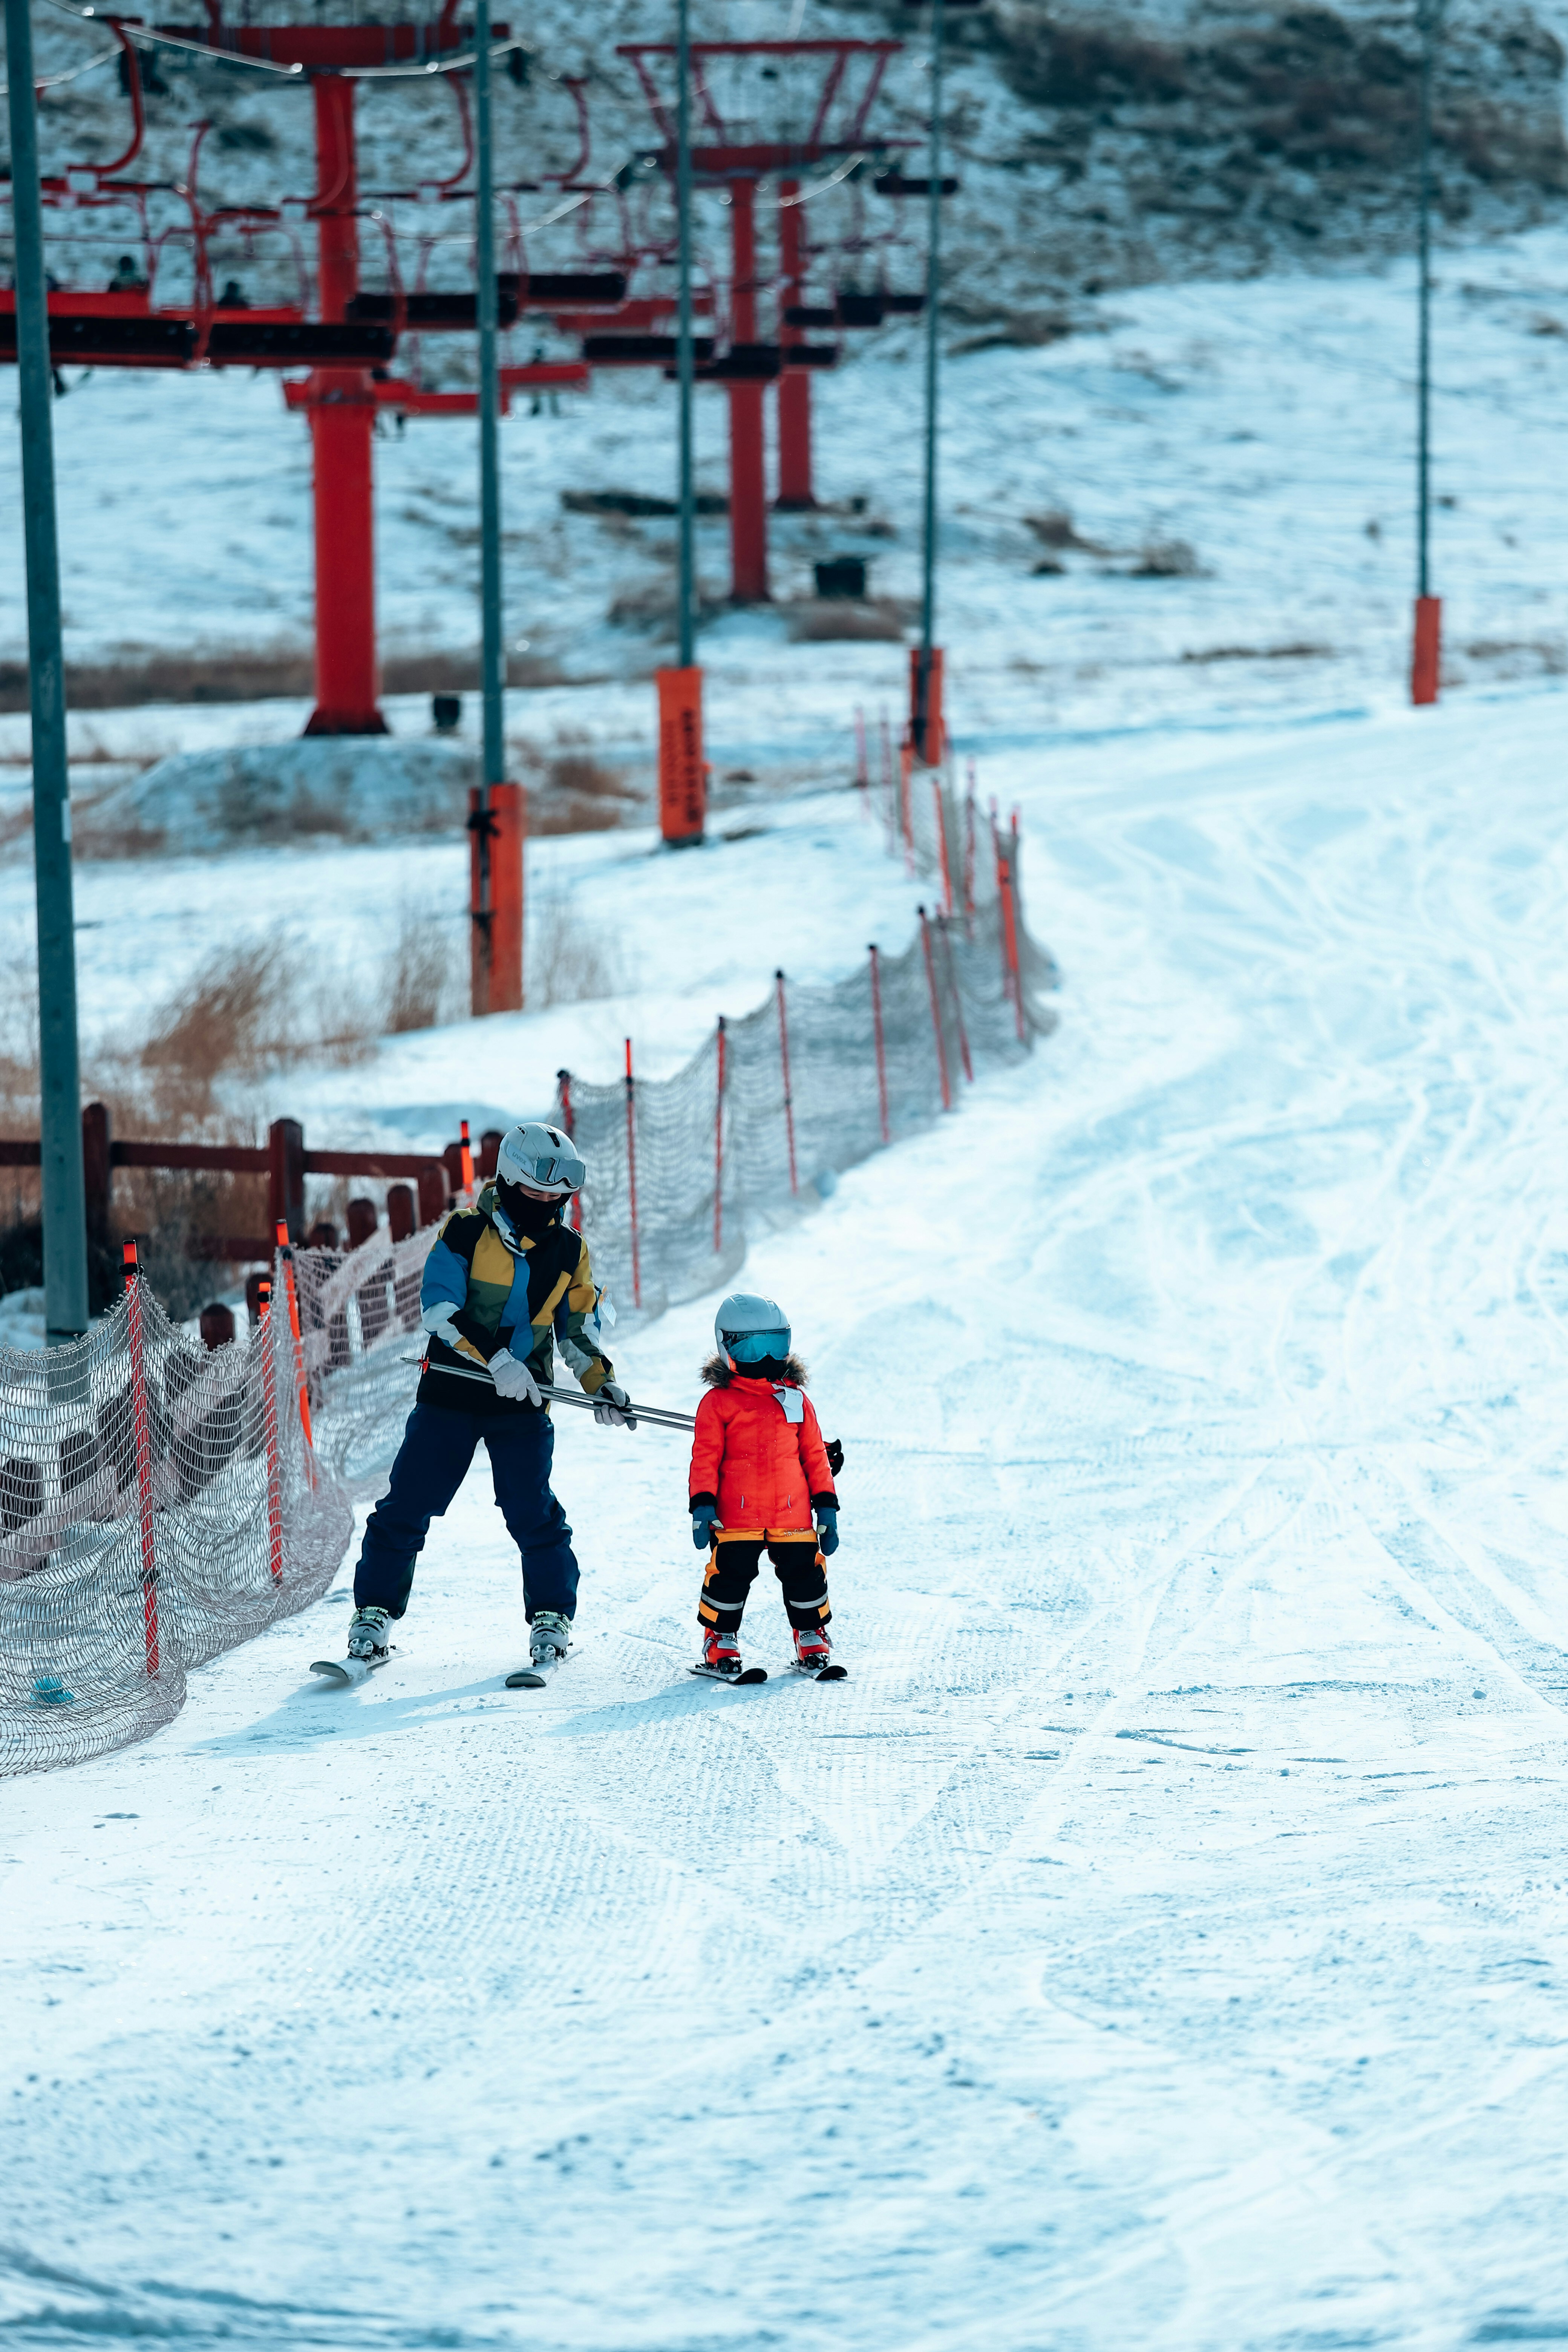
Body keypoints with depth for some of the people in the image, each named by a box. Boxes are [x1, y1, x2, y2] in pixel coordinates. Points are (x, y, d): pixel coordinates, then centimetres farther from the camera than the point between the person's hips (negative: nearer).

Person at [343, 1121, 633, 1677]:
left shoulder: (569, 1252, 7)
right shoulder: (465, 1234, -5)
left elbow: (580, 1329, 17)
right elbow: (438, 1309, -15)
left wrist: (603, 1385, 3)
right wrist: (496, 1359, -24)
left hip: (523, 1405, 2)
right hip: (450, 1395, -2)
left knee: (533, 1513, -6)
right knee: (407, 1507, -2)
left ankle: (552, 1619, 6)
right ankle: (374, 1619, 5)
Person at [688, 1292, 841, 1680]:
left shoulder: (796, 1399, 10)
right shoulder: (718, 1402, -1)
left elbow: (814, 1455, 13)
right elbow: (705, 1458, -1)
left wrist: (826, 1504, 10)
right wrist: (703, 1505, -10)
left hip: (793, 1514, 3)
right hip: (736, 1516, -3)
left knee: (804, 1573, 6)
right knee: (730, 1575, -4)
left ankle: (812, 1639, 23)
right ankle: (721, 1643, 11)